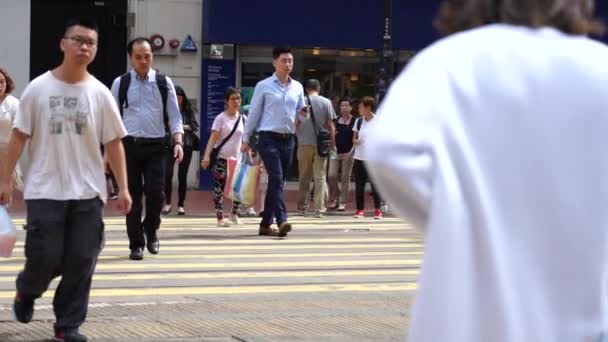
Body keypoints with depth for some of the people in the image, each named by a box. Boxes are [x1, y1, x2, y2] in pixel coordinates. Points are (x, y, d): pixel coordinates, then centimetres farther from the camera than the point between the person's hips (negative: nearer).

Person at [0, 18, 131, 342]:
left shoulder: (99, 93, 1)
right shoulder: (38, 88, -2)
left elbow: (113, 143, 4)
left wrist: (123, 187, 0)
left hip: (88, 192, 2)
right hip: (45, 190, -2)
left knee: (81, 261, 1)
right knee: (45, 257, -2)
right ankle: (26, 292, 32)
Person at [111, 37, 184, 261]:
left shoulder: (164, 83, 5)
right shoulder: (120, 84, 4)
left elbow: (174, 116, 4)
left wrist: (178, 142, -9)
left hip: (156, 146, 0)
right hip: (129, 144, 0)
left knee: (156, 192, -9)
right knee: (133, 195, 2)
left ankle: (151, 230, 20)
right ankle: (136, 244, 12)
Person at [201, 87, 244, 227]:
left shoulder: (242, 118, 7)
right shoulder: (221, 118, -7)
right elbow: (213, 138, -13)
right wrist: (207, 156, -23)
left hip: (236, 159, 4)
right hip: (221, 158, -4)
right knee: (219, 187, -3)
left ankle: (235, 214, 18)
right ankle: (220, 218, 3)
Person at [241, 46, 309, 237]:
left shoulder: (297, 87, 12)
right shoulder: (263, 86, -1)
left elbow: (301, 114, 18)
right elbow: (254, 113, 1)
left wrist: (304, 114, -7)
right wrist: (246, 139, 1)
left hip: (288, 140, 5)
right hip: (269, 139, -5)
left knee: (277, 183, 9)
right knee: (276, 179, -17)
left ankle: (265, 224, 16)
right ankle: (282, 221, -26)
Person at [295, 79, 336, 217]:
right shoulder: (326, 102, 0)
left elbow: (296, 123, 2)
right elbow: (330, 125, -2)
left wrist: (297, 138, 18)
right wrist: (333, 143, 5)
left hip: (304, 144, 1)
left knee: (304, 176, 11)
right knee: (320, 177, 2)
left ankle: (302, 206, 15)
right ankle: (319, 209, -2)